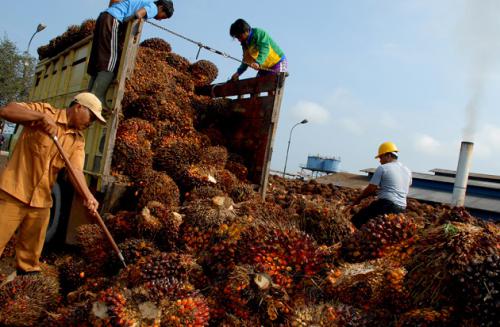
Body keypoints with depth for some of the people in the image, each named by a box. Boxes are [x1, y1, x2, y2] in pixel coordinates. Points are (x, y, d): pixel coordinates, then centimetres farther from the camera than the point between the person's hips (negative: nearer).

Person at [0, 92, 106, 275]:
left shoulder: (78, 141, 6)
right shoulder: (45, 111, -4)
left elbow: (76, 170, -7)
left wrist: (88, 195, -24)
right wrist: (41, 116, -26)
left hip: (41, 200, 5)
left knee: (31, 251, 14)